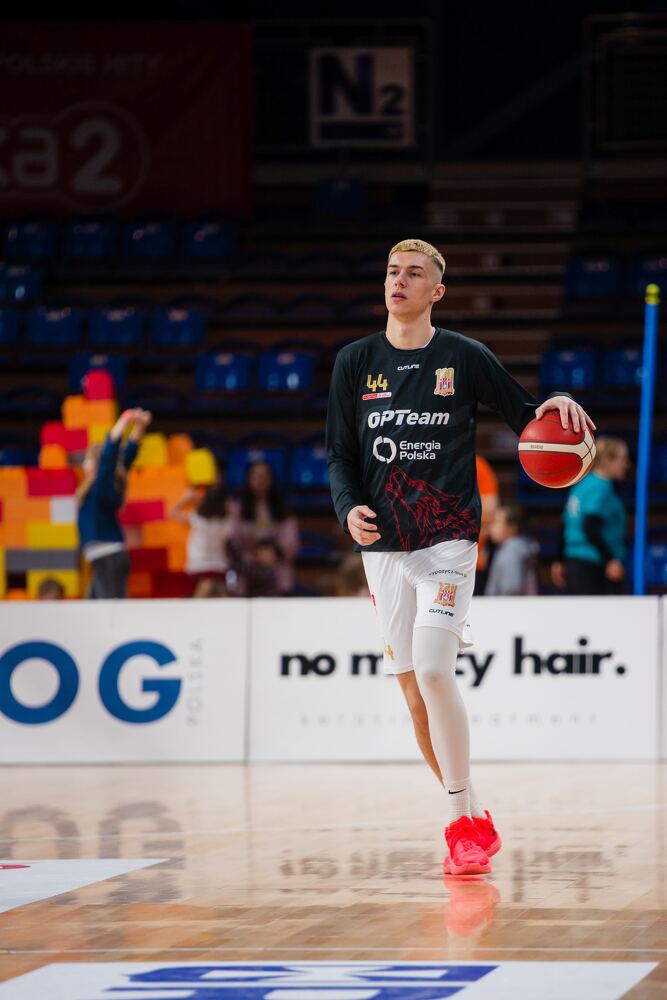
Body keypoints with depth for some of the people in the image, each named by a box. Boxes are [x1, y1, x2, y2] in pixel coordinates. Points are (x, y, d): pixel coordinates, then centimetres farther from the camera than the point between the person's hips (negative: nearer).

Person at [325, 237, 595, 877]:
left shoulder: (464, 358, 1)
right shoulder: (356, 362, 8)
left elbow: (522, 416, 10)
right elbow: (340, 454, 11)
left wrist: (556, 406, -12)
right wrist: (348, 507, -8)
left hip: (448, 540, -4)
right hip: (384, 545, 4)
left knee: (432, 670, -19)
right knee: (411, 686, 4)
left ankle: (463, 820, -11)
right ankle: (472, 823, 15)